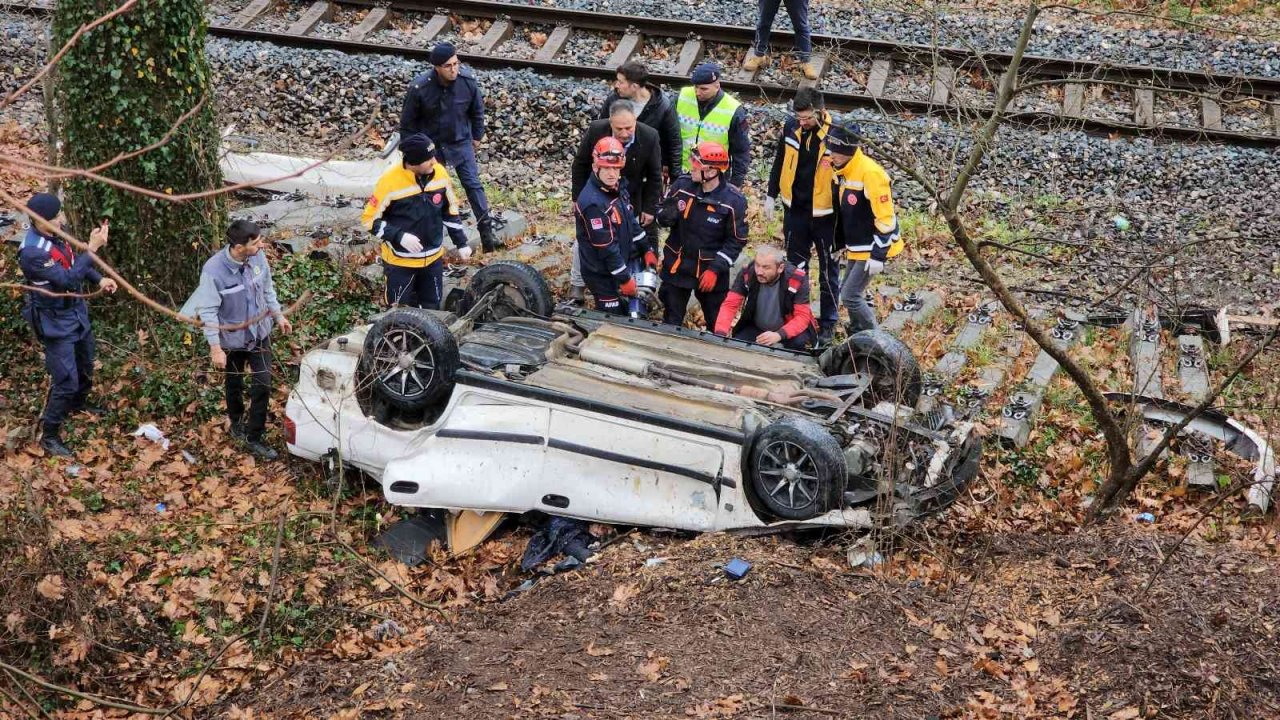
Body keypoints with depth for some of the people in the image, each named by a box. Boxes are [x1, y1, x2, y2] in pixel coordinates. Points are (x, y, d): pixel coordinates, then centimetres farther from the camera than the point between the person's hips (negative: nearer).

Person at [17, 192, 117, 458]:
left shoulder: (55, 234, -6)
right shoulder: (32, 252, -32)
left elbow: (74, 263, 9)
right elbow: (67, 280, -34)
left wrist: (99, 279, -7)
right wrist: (92, 248, -33)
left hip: (76, 310, 9)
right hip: (55, 321, -9)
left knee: (86, 364, 27)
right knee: (66, 379, -6)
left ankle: (78, 403, 54)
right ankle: (49, 435, 10)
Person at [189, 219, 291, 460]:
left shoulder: (258, 257, -17)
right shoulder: (213, 270, -30)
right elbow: (208, 312, -21)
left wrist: (278, 315, 12)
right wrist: (215, 348, -19)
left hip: (259, 333, 3)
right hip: (232, 338, -3)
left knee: (262, 386, 3)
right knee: (234, 385, 21)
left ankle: (253, 438, 20)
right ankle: (236, 422, 50)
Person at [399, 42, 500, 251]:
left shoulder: (468, 81, -18)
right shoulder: (419, 88, -25)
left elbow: (477, 110, 2)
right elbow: (407, 121, -11)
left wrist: (477, 136, 11)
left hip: (461, 142, 1)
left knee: (473, 184, -2)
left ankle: (487, 230, 5)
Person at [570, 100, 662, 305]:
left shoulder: (649, 137, -26)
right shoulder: (595, 131, -26)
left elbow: (654, 175, -11)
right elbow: (580, 165, -10)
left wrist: (650, 208, -9)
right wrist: (579, 198, -6)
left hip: (631, 200, 0)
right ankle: (577, 284, 24)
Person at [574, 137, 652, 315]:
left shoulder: (617, 187, 0)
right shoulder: (593, 203, -29)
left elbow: (631, 221, 13)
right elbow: (606, 247, -26)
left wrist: (646, 250, 11)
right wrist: (625, 278, -20)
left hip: (622, 262, 9)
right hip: (601, 273, -9)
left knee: (625, 312, 20)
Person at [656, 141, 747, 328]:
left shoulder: (734, 200, -18)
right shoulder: (682, 184, -9)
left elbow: (737, 240, -11)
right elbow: (661, 213, 4)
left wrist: (716, 269, -16)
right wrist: (667, 215, -21)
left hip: (710, 270, -2)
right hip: (676, 265, 3)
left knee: (718, 323, 13)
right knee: (671, 322, 14)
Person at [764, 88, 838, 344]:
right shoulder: (791, 128, -6)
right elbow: (780, 162, 8)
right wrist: (771, 195, 10)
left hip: (825, 214, -4)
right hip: (795, 210, 4)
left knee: (828, 270, 10)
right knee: (795, 265, 18)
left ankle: (828, 322, 23)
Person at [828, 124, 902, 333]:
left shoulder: (870, 173, -24)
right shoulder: (841, 171, 4)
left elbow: (885, 217, -23)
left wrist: (878, 255, -23)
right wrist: (840, 242, 19)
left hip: (873, 248, -9)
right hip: (856, 248, 9)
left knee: (850, 296, -9)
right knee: (850, 294, 14)